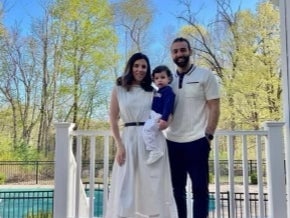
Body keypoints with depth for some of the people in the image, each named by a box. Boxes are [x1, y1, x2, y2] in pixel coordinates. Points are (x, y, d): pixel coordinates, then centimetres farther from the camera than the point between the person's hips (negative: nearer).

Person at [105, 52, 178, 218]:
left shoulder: (153, 91, 10)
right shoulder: (119, 90, 5)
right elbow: (113, 120, 3)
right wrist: (119, 145, -5)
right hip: (129, 139, -1)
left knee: (153, 186, 4)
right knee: (125, 187, 1)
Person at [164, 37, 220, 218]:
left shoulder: (205, 75, 1)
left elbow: (214, 108, -3)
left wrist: (208, 135, -10)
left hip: (196, 142, -4)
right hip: (172, 142, 4)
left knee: (200, 189, 3)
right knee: (177, 189, 11)